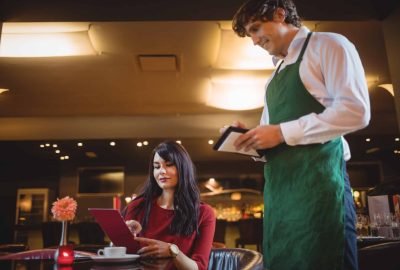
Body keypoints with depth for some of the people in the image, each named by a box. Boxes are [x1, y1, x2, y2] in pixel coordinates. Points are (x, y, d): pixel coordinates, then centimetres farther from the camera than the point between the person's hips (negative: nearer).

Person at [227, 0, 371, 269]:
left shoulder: (328, 45, 2)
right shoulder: (276, 76, 24)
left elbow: (356, 111, -13)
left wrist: (282, 132, -15)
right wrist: (250, 137, 2)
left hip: (318, 175, -7)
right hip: (278, 183, 8)